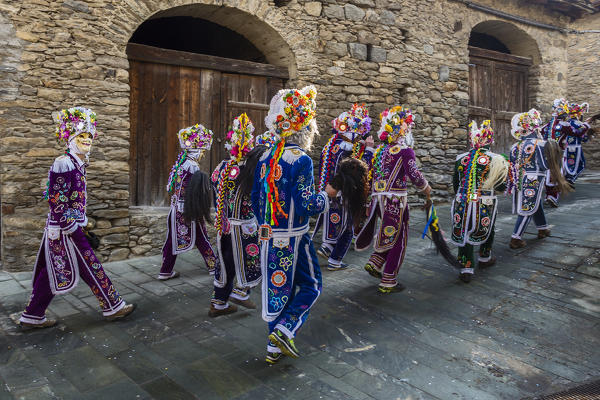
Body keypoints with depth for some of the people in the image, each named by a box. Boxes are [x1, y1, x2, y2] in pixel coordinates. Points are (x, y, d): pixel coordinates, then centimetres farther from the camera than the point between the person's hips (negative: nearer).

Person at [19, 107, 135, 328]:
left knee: (52, 272, 15)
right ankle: (112, 306, 12)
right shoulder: (63, 164, -17)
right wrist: (69, 227, -20)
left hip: (72, 225, 10)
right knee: (91, 267, 0)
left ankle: (32, 316, 24)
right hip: (65, 229, -10)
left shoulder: (78, 164, 13)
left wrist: (80, 223, 22)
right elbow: (56, 200, -20)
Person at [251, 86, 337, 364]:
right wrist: (327, 195, -3)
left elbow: (256, 198, 11)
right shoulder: (301, 160, -17)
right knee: (310, 286, 14)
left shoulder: (265, 159, 5)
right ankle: (284, 329, 0)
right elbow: (306, 206, -20)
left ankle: (274, 347, 24)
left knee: (277, 288, 16)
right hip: (293, 239, -6)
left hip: (268, 237, 7)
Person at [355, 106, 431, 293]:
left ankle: (374, 263, 15)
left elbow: (370, 176, 16)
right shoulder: (405, 150, -9)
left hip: (378, 198, 7)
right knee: (399, 239, 4)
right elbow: (414, 175, -17)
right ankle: (388, 282, 9)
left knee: (389, 234, 25)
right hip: (395, 200, -7)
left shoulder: (379, 150, 13)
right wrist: (426, 189, 1)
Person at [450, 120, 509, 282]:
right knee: (487, 230, 22)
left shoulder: (461, 159, 4)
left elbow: (455, 184, 12)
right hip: (485, 205, -2)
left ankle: (467, 268, 1)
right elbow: (501, 187, -4)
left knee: (464, 233, 7)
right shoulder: (495, 160, -6)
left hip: (462, 203, 2)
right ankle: (485, 258, 42)